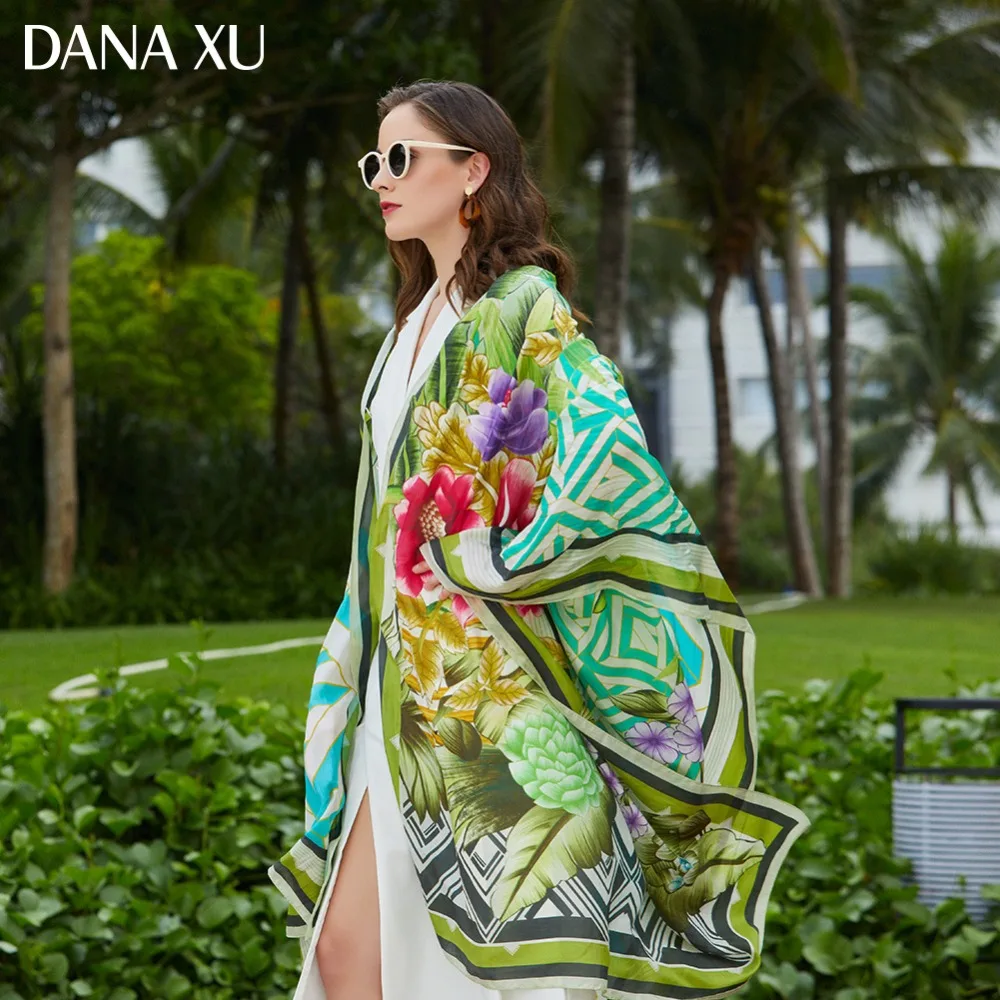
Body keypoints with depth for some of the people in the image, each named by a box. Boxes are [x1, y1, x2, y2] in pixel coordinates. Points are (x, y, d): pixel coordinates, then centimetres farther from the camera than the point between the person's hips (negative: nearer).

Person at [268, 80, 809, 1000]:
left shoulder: (525, 309, -8)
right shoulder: (419, 320, 18)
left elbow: (608, 463, -23)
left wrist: (502, 565, -14)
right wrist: (349, 678, 18)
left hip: (493, 694, -8)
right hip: (412, 687, 8)